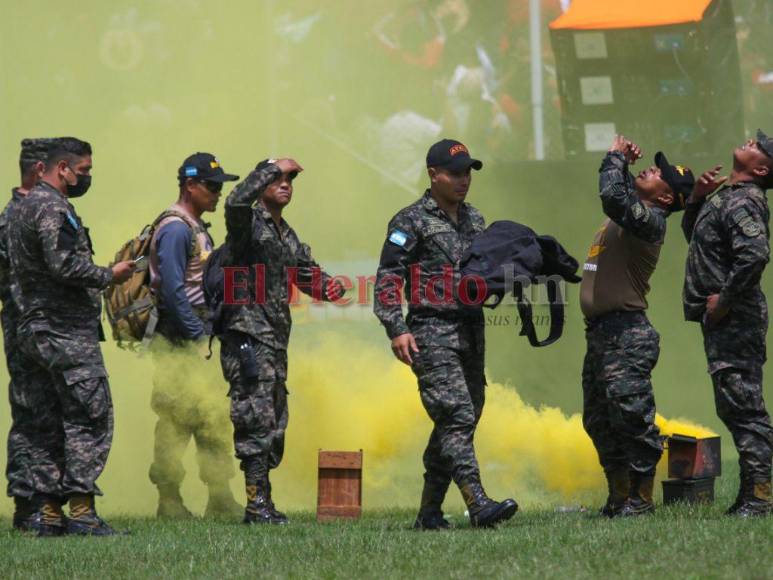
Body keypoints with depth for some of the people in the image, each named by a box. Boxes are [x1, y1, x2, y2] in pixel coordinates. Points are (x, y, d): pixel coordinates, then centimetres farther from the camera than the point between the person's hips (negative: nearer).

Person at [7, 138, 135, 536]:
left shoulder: (24, 207, 20)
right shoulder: (53, 208, -12)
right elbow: (64, 266, -21)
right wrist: (110, 275, -8)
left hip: (33, 331, 10)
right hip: (66, 331, -10)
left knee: (47, 424, 9)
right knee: (90, 417, -8)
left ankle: (46, 512, 8)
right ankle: (81, 510, -13)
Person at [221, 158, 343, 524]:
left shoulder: (288, 236, 20)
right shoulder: (248, 223, -5)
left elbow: (309, 277, 21)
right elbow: (236, 202, -27)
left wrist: (329, 287, -2)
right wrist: (272, 167, -20)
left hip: (276, 339, 9)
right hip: (246, 334, -9)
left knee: (275, 425, 9)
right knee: (257, 420, -13)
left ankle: (263, 506, 12)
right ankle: (257, 503, -13)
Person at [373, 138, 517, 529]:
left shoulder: (473, 220, 18)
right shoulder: (412, 221, -3)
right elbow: (388, 277, -8)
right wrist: (396, 329, -17)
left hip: (471, 332, 7)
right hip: (432, 333, -7)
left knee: (458, 422, 7)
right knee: (457, 417, -17)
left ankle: (429, 512, 13)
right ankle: (478, 504, -25)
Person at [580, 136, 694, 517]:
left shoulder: (650, 220, -11)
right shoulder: (631, 212, 16)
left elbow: (614, 197, -28)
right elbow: (615, 196, 37)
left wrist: (616, 158, -11)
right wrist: (621, 161, 20)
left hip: (626, 335, -10)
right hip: (599, 334, 10)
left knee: (630, 415, -10)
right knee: (599, 421, 13)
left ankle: (640, 498, -6)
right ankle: (618, 498, 20)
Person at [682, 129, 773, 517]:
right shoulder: (724, 195, 17)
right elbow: (692, 233, 32)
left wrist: (724, 299, -20)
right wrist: (697, 197, 13)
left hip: (734, 321, -10)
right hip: (723, 322, 10)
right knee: (736, 406, 12)